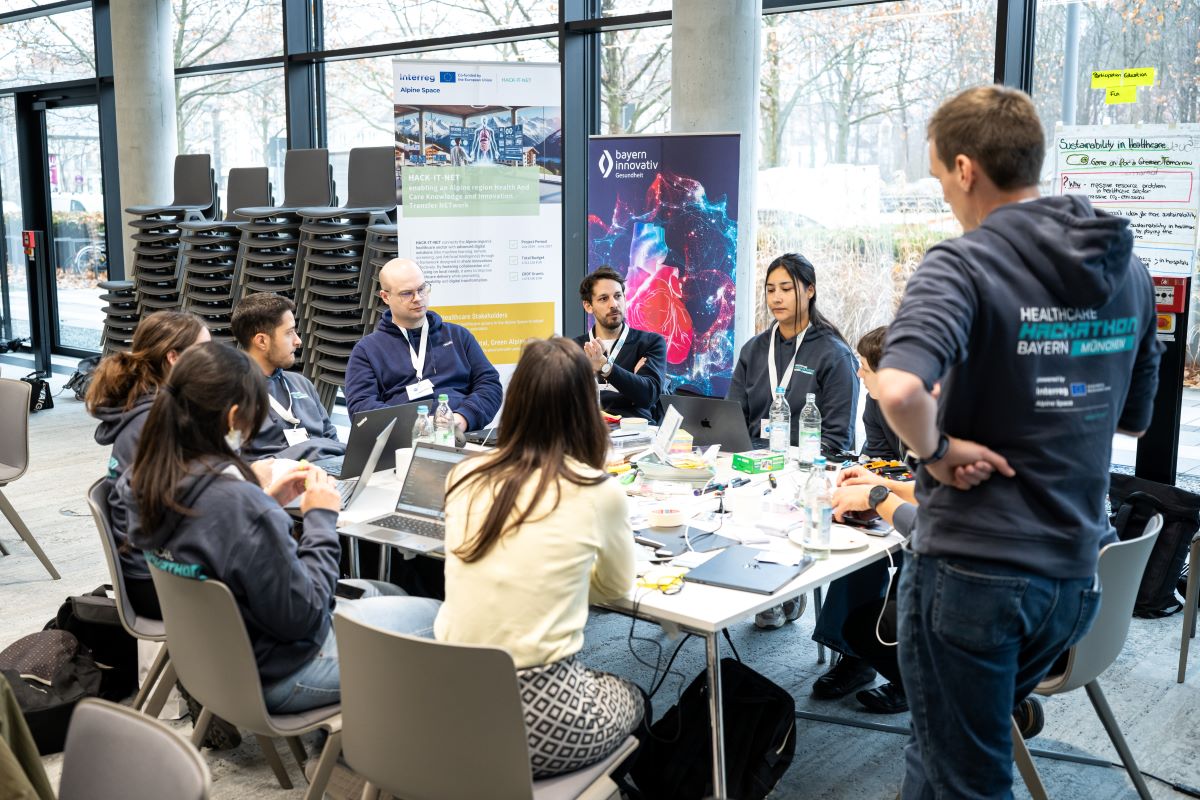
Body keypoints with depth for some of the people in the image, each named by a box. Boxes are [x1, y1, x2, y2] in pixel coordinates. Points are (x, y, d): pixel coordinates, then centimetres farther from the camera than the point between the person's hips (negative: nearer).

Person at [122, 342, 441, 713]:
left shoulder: (146, 482, -9)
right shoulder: (240, 504, -36)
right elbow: (300, 616, -25)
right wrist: (321, 519, -17)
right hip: (274, 675, -8)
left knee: (387, 594, 26)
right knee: (434, 615, 8)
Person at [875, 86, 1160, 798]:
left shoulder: (963, 265, -17)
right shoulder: (1126, 268, 5)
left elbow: (899, 391, -35)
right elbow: (1135, 418, 16)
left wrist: (936, 450, -17)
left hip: (971, 570, -6)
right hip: (1075, 571, 7)